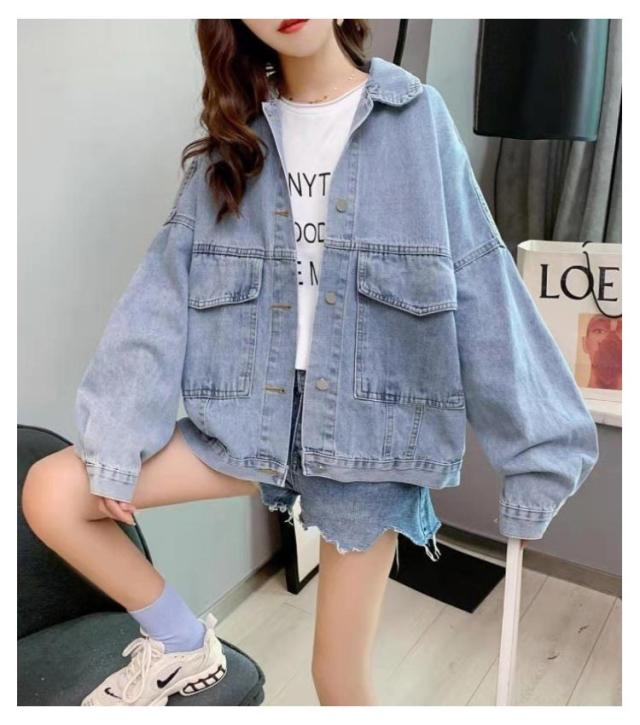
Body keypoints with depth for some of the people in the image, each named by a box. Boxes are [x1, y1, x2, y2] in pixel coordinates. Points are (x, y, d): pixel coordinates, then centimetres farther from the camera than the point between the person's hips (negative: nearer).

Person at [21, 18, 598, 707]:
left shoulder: (416, 118, -4)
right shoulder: (234, 134, 5)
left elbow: (482, 290, -7)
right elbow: (164, 289, -3)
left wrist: (537, 454, -8)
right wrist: (114, 451, -8)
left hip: (371, 427, -2)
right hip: (250, 415, 3)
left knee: (338, 671, 7)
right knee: (52, 494, -5)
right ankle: (182, 644, 18)